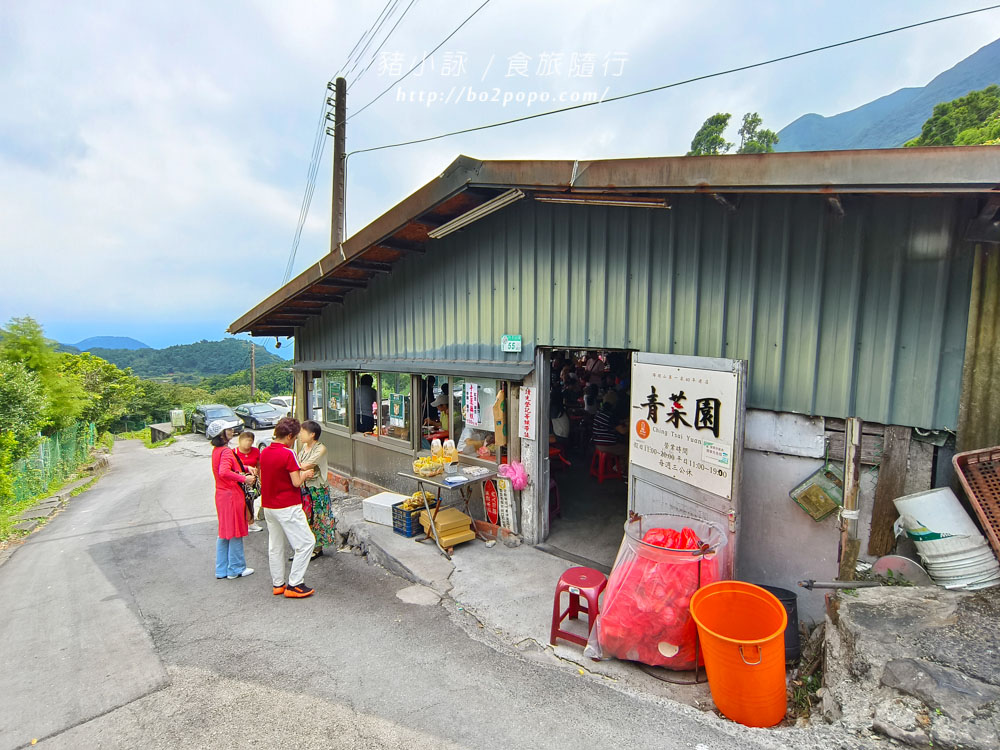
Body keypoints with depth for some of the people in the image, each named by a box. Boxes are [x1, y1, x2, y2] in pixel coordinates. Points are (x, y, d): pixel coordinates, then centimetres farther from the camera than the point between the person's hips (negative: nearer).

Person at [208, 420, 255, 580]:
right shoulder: (226, 451, -20)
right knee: (235, 532, 3)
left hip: (222, 494, 9)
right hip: (232, 495, -9)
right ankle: (236, 569, 14)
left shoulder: (216, 450, 9)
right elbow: (224, 472, -36)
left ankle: (222, 570, 25)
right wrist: (244, 478, -29)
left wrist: (243, 469, 14)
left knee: (224, 533, 17)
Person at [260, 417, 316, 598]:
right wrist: (305, 474, 2)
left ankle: (277, 584, 24)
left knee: (275, 546, 16)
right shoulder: (288, 454, -18)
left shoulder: (264, 452, 6)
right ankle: (294, 585, 2)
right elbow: (297, 482, -19)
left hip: (268, 506, 8)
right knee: (306, 542, 0)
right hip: (287, 507, -8)